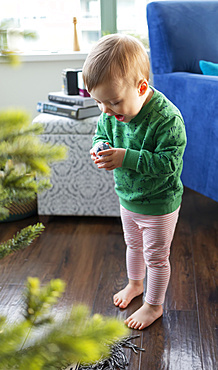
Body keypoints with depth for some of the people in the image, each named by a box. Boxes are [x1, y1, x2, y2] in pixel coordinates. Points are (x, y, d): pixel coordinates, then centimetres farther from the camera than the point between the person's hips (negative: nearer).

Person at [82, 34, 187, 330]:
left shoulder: (167, 118, -31)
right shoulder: (111, 114, -11)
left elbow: (168, 163, -32)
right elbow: (101, 132, 6)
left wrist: (126, 158, -40)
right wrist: (101, 148, -18)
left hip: (159, 205, -6)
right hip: (127, 197, 7)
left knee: (156, 257, 14)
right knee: (133, 244, 29)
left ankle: (154, 306, 37)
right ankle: (135, 283, 56)